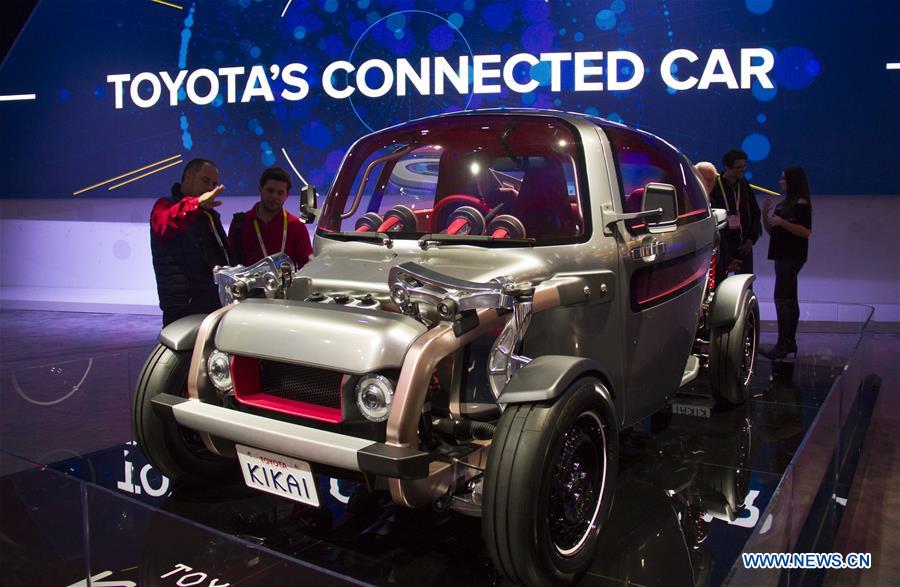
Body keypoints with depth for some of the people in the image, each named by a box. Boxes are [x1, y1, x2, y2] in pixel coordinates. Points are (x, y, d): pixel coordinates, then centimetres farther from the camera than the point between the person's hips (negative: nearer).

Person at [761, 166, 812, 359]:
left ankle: (782, 346, -18)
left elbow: (806, 232, -18)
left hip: (792, 256, -10)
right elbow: (771, 231, 18)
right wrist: (766, 212, 4)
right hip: (783, 256, 10)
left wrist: (782, 222, -23)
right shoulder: (784, 203, 18)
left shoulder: (801, 203, -9)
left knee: (782, 298, -16)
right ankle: (790, 342, 19)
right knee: (789, 299, 12)